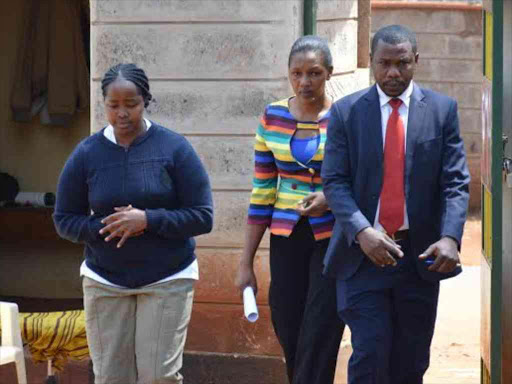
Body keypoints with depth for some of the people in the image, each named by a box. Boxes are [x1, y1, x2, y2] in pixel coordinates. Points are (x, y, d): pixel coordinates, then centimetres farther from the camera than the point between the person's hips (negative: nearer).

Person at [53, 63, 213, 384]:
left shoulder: (174, 148, -5)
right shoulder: (87, 153, 1)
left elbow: (202, 216, -6)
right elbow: (65, 219, 6)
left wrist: (148, 220, -19)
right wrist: (105, 227, -13)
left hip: (167, 281, -2)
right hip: (105, 282, 2)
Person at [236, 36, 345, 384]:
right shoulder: (273, 117, 3)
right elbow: (262, 192, 6)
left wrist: (332, 198, -20)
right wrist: (246, 262, 5)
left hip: (331, 239, -3)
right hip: (286, 239, 3)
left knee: (317, 342, -7)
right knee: (290, 339, 5)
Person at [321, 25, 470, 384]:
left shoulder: (443, 109, 3)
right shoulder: (346, 111, 2)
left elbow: (456, 182, -1)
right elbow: (335, 181, -4)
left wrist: (450, 237, -18)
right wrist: (362, 232, -20)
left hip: (421, 256, 1)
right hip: (363, 253, -1)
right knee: (370, 355, -8)